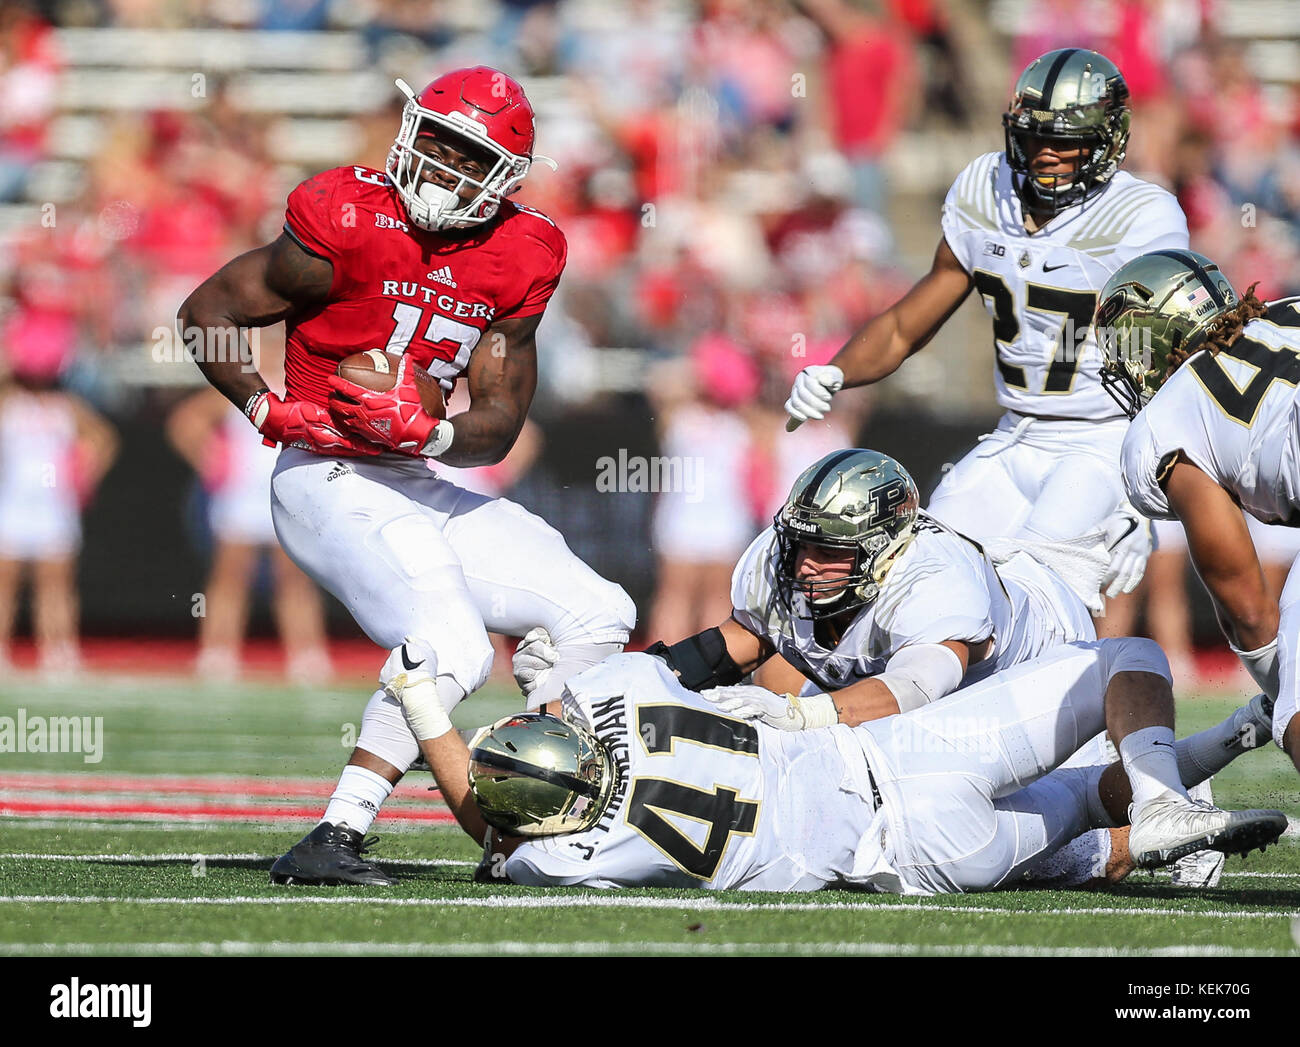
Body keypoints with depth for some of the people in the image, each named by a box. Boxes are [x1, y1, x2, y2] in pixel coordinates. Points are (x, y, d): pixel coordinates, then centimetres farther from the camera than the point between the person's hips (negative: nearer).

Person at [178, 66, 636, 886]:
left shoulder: (520, 259, 3)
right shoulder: (349, 224, -15)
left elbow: (499, 425, 1)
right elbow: (206, 312, -7)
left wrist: (425, 434, -19)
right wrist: (272, 412, -18)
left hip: (418, 483, 8)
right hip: (331, 482, -8)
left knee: (598, 616, 4)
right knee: (452, 651, -28)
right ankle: (331, 841, -25)